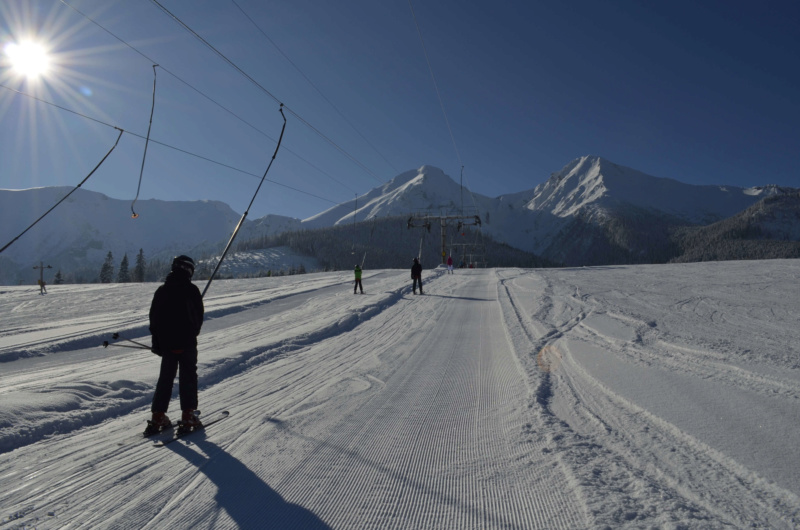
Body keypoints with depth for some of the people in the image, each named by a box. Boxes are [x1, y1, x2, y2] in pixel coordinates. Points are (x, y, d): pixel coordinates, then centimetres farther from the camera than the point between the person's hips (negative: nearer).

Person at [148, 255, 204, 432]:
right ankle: (188, 415, 1)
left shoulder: (161, 291, 6)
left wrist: (157, 341, 14)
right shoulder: (191, 289, -7)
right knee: (188, 377, 4)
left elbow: (153, 318, 7)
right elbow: (199, 316, -2)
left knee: (165, 377, 15)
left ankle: (158, 416, 15)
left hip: (166, 343, 4)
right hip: (187, 342, -4)